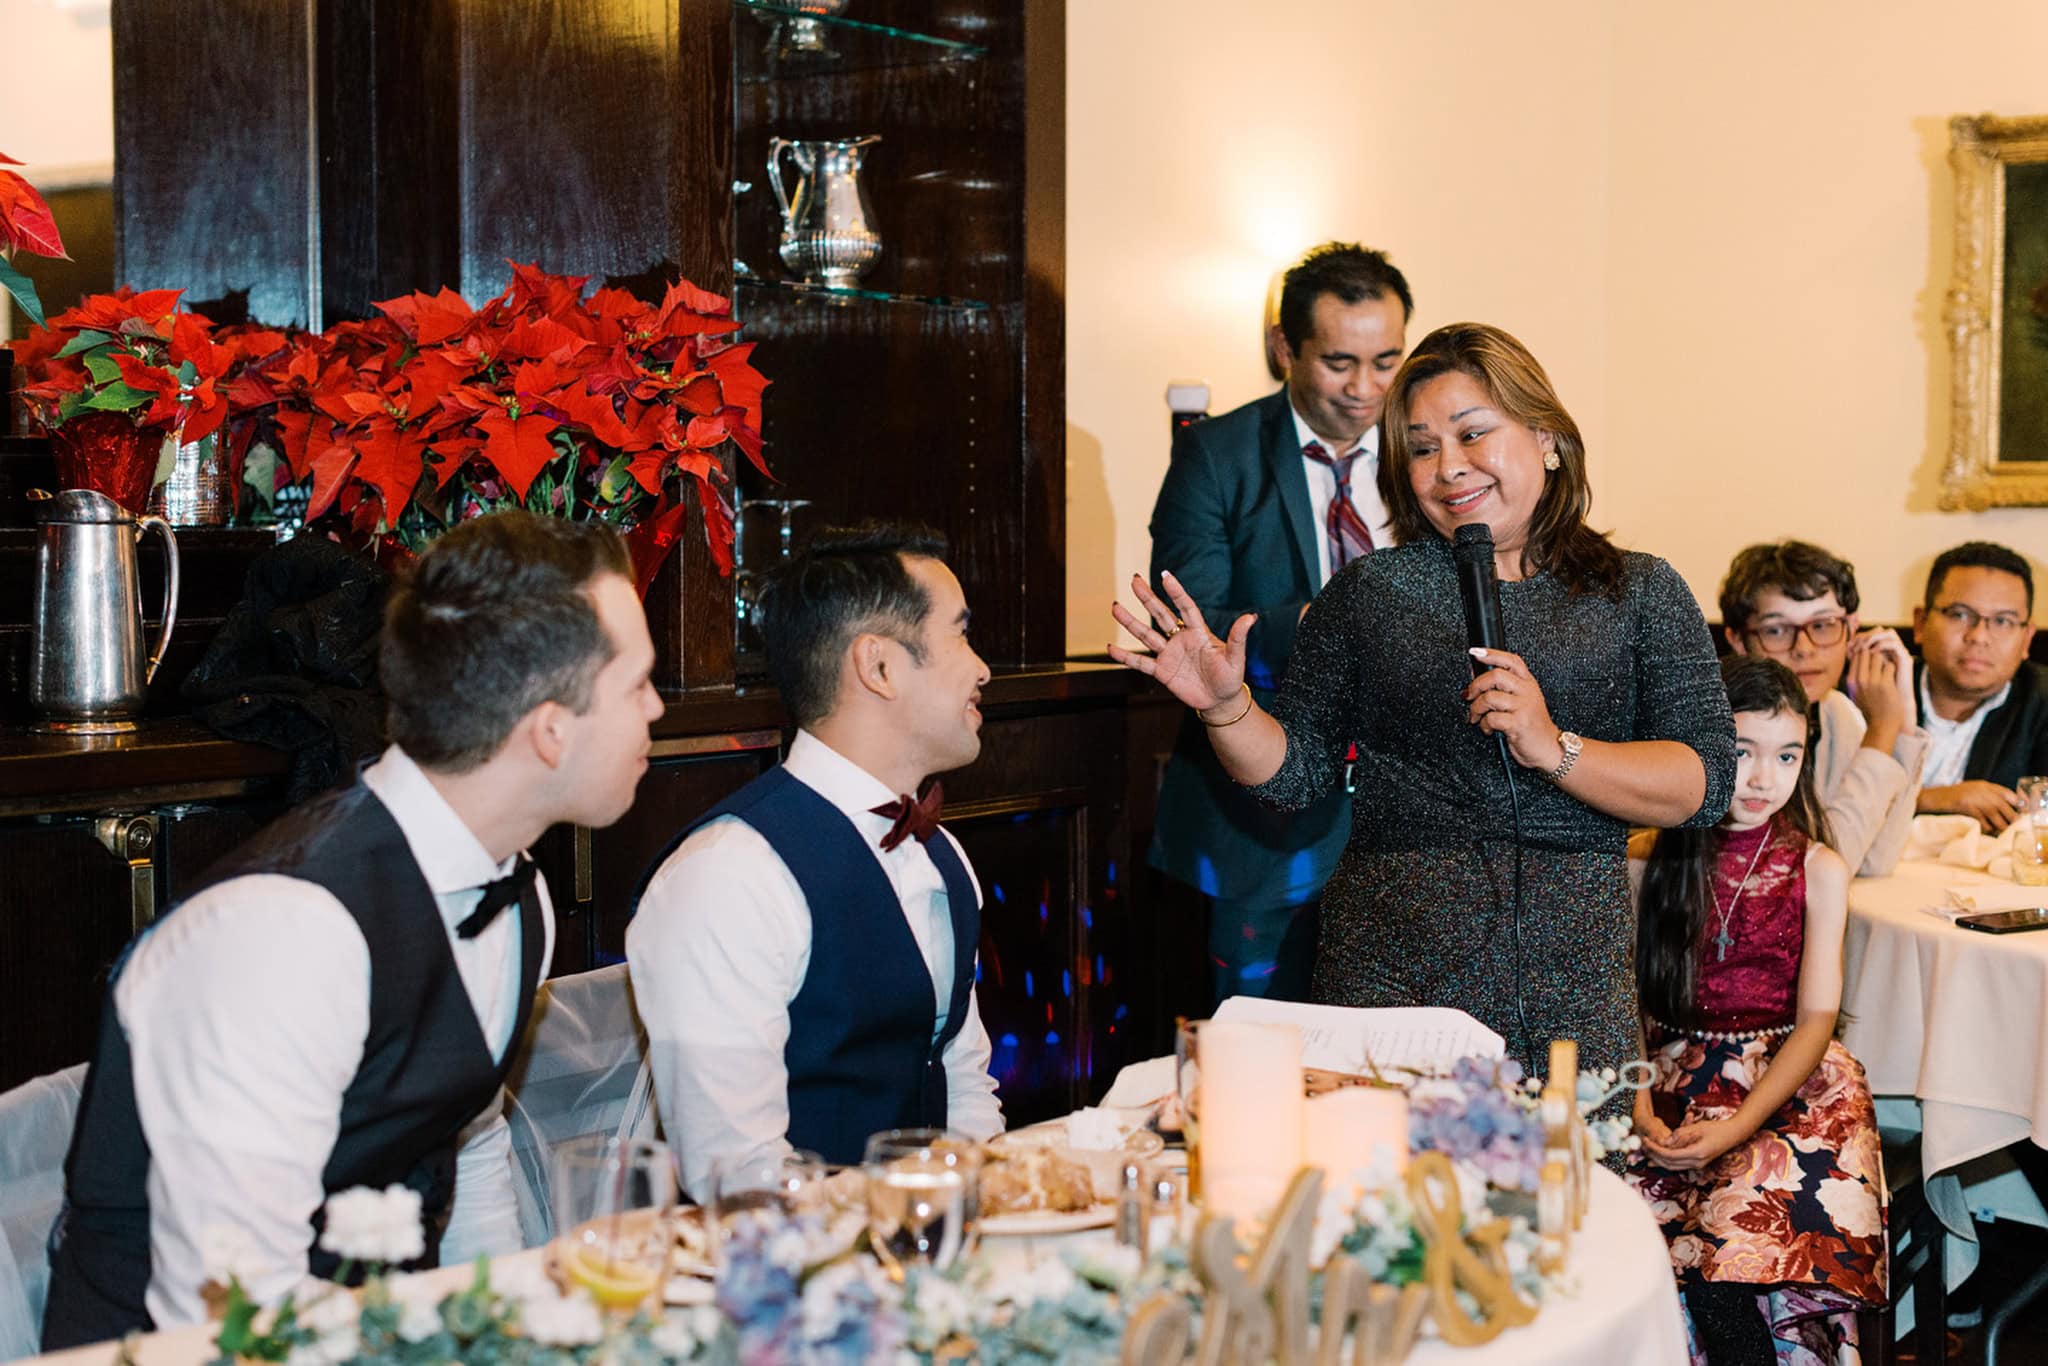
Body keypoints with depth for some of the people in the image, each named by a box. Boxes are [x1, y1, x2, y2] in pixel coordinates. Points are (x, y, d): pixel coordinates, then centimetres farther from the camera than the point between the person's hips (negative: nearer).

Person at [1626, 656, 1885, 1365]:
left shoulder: (1819, 871, 3)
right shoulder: (1647, 860, 5)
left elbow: (1816, 1019, -3)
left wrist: (1735, 1130, -17)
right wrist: (1640, 1111, -15)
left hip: (1787, 1081, -1)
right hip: (1671, 1077, 1)